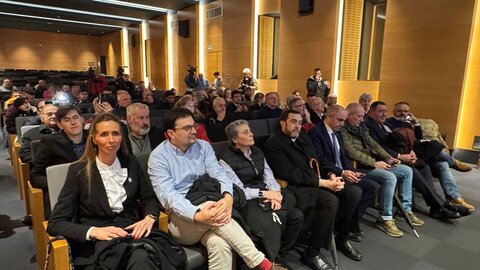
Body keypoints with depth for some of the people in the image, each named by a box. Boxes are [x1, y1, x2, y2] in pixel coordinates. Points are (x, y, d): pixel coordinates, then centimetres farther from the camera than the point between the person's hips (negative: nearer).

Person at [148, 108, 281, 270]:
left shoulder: (203, 146, 7)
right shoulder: (158, 156, -6)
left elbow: (218, 174, -6)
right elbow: (167, 194, -18)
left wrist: (228, 196, -30)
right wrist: (197, 215, -36)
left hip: (206, 207, 3)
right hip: (180, 219, -2)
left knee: (220, 244, -32)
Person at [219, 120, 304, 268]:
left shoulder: (257, 152, 13)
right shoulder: (226, 159, -7)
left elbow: (269, 176, 6)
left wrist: (275, 193, -14)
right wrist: (264, 193, -15)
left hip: (265, 196, 6)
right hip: (246, 201, -6)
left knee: (296, 216, -16)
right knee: (272, 225, -30)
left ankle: (281, 256, 5)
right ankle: (274, 261, -1)